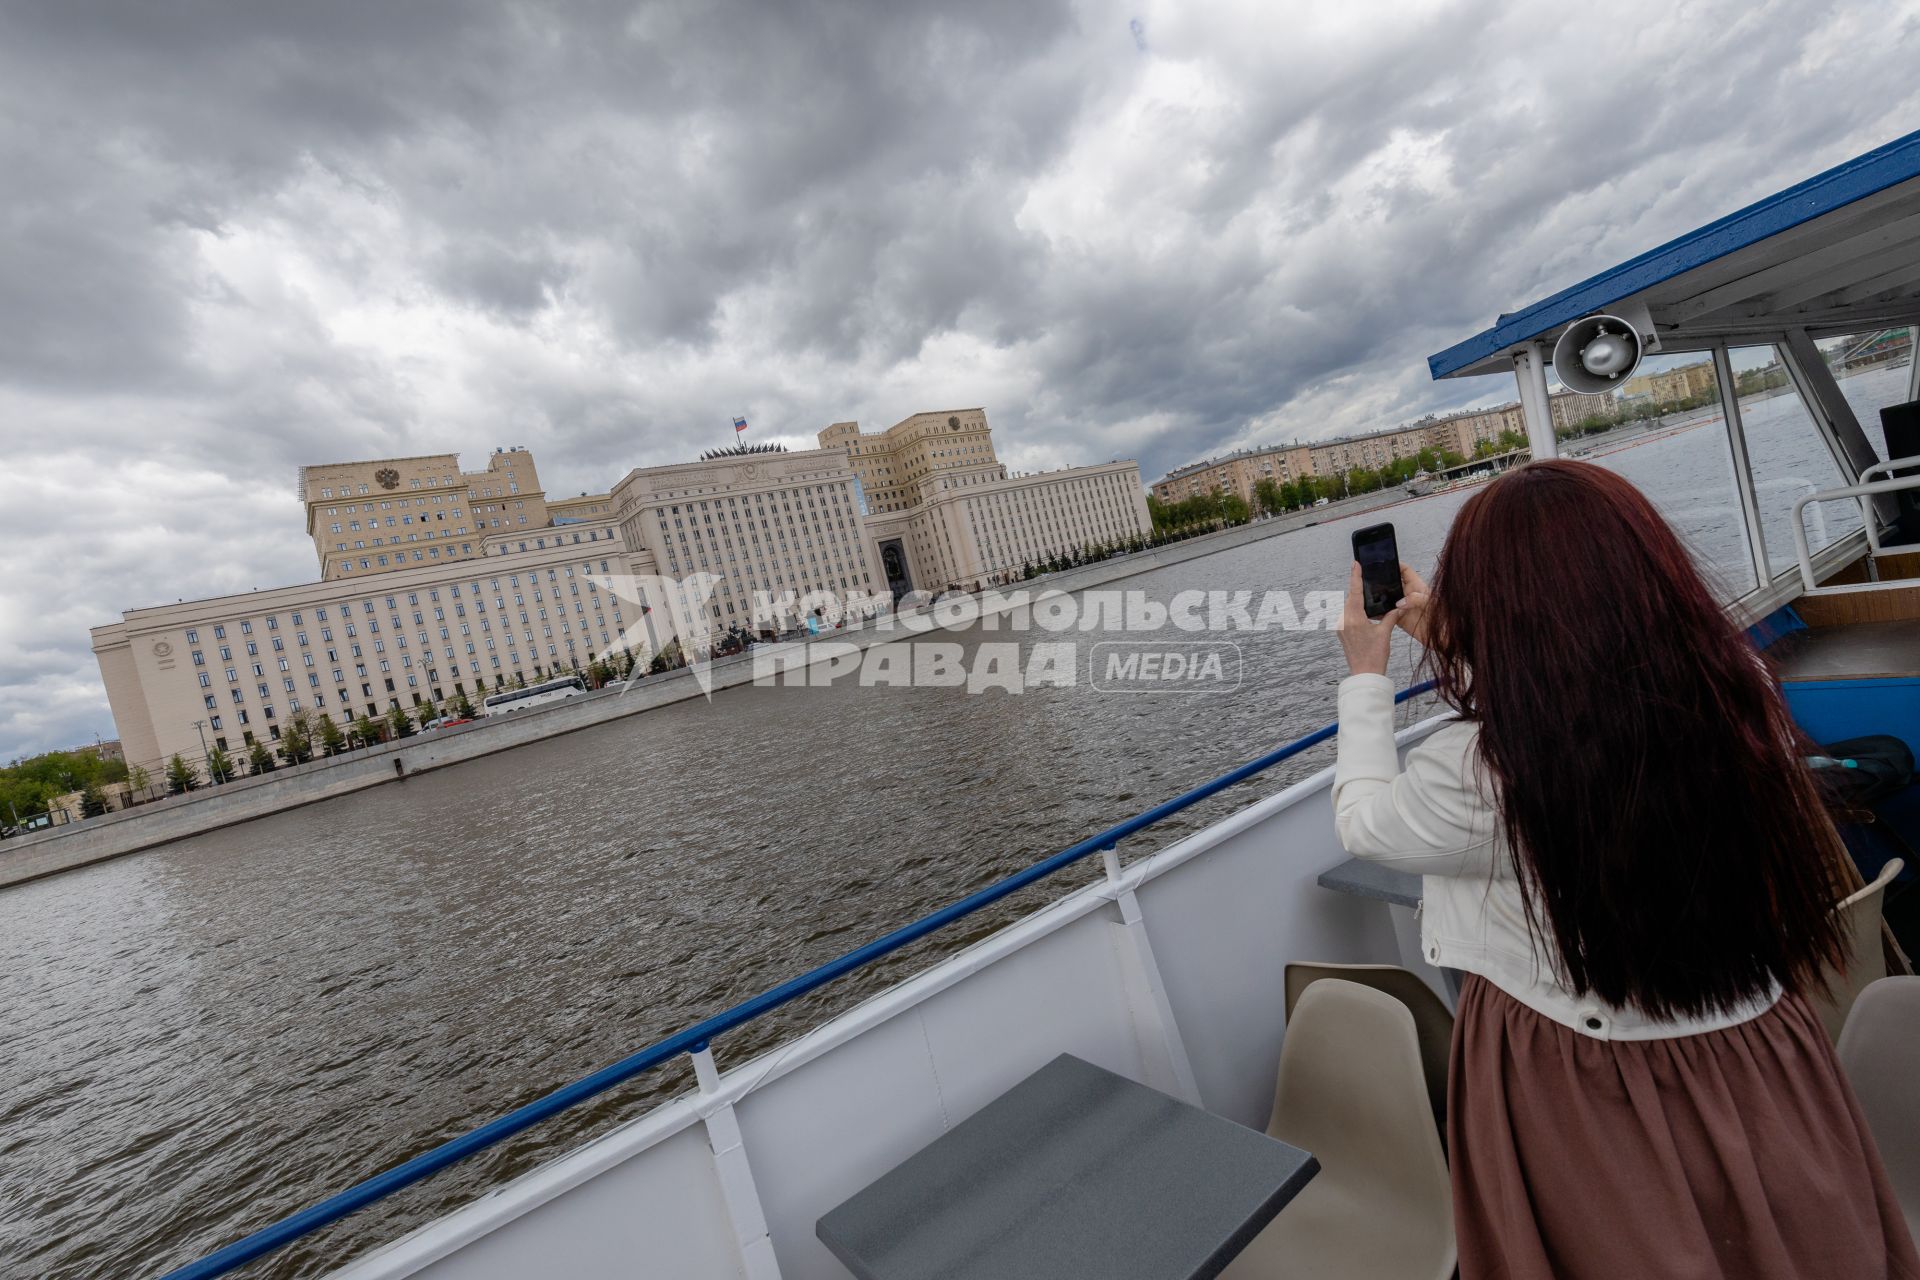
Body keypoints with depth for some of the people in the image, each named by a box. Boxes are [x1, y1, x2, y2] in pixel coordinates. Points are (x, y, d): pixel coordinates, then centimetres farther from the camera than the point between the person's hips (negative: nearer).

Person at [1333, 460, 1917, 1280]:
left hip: (1576, 1098, -3)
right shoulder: (1737, 689, -18)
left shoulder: (1473, 772, -32)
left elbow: (1363, 820, -9)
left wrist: (1366, 675, 1)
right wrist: (1454, 642, 8)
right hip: (1761, 1062, 4)